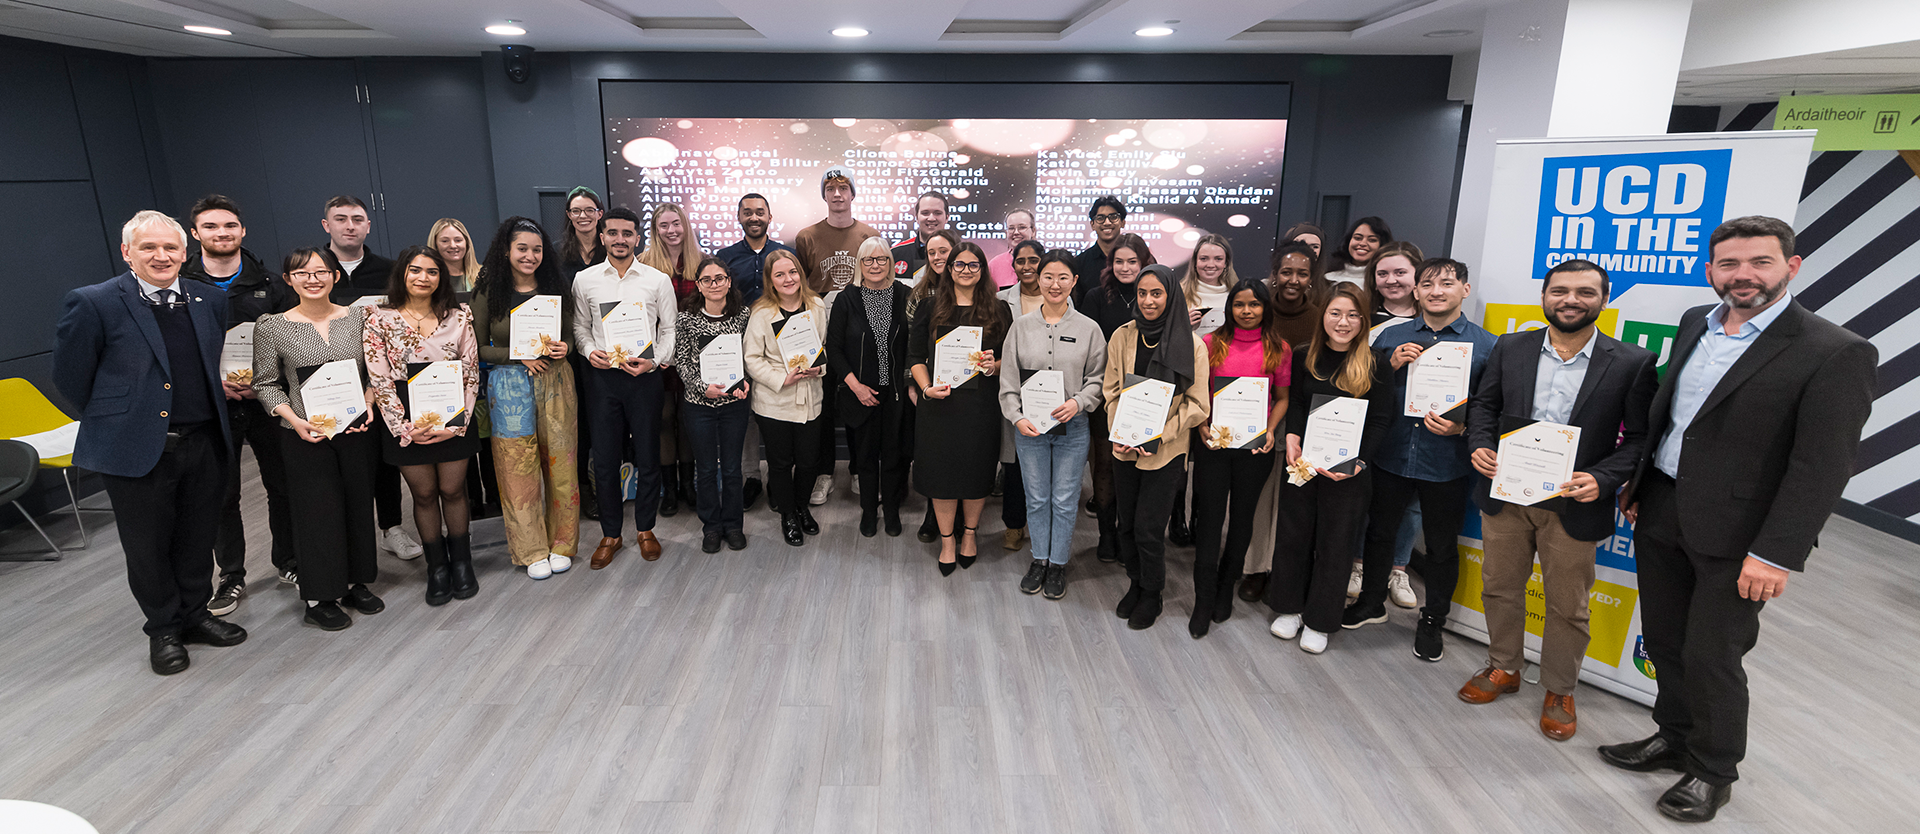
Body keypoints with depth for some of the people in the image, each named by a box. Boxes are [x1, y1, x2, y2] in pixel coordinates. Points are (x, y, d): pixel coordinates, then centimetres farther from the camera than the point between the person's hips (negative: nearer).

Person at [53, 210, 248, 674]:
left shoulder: (209, 301, 4)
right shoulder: (92, 303, -9)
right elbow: (71, 379, -3)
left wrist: (204, 416, 11)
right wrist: (113, 422, 3)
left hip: (204, 444, 4)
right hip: (137, 449, -3)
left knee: (198, 539, 16)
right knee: (148, 547, 10)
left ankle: (195, 615, 33)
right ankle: (164, 630, 27)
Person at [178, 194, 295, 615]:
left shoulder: (269, 284, 5)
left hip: (266, 400, 1)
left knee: (283, 485, 7)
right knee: (221, 494, 7)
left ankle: (287, 560, 24)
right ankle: (231, 576, 21)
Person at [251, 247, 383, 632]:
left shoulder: (358, 317, 2)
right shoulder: (272, 327, -3)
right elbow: (266, 384, 1)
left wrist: (369, 405, -8)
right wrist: (294, 419, -13)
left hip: (358, 429, 2)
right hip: (306, 436, -2)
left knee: (359, 504, 11)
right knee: (316, 510, 4)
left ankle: (356, 582, 29)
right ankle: (319, 598, 18)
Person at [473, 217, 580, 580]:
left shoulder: (556, 288, 5)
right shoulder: (488, 292, -1)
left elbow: (571, 336, 14)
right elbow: (478, 348, 0)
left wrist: (564, 349, -8)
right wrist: (519, 355, -14)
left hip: (556, 382, 2)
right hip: (510, 387, -2)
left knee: (559, 463, 4)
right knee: (519, 469, 2)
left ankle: (560, 543, 20)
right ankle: (532, 550, 16)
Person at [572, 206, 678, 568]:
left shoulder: (658, 279, 1)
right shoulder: (584, 279, 6)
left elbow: (670, 329, 3)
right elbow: (580, 325, 13)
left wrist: (654, 360, -11)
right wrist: (590, 350, -6)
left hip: (645, 375, -1)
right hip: (602, 376, 1)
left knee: (647, 456, 6)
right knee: (604, 459, 5)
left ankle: (645, 529, 24)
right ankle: (610, 534, 20)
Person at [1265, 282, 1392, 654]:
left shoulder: (1374, 366, -6)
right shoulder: (1304, 357, 3)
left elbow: (1379, 422, -7)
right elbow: (1295, 403, 5)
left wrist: (1357, 462, -18)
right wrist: (1292, 439, -12)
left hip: (1349, 470, -2)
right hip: (1302, 462, 3)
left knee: (1335, 544, 8)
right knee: (1294, 534, 12)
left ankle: (1319, 621, 23)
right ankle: (1289, 607, 31)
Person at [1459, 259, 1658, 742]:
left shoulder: (1632, 363, -6)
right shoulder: (1510, 349, 1)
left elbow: (1641, 437, -5)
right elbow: (1484, 404, 9)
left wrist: (1602, 479, -20)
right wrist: (1480, 446, -10)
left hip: (1573, 505, -2)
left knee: (1567, 605, 11)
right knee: (1500, 587, 17)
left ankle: (1559, 692, 32)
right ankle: (1503, 669, 38)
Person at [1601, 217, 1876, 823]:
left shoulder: (1837, 354, -13)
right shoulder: (1695, 324, 6)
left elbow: (1823, 467, -16)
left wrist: (1777, 555, -20)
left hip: (1733, 535, -6)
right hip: (1661, 516, 6)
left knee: (1711, 657, 5)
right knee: (1664, 643, 17)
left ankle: (1714, 772, 27)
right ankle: (1675, 738, 37)